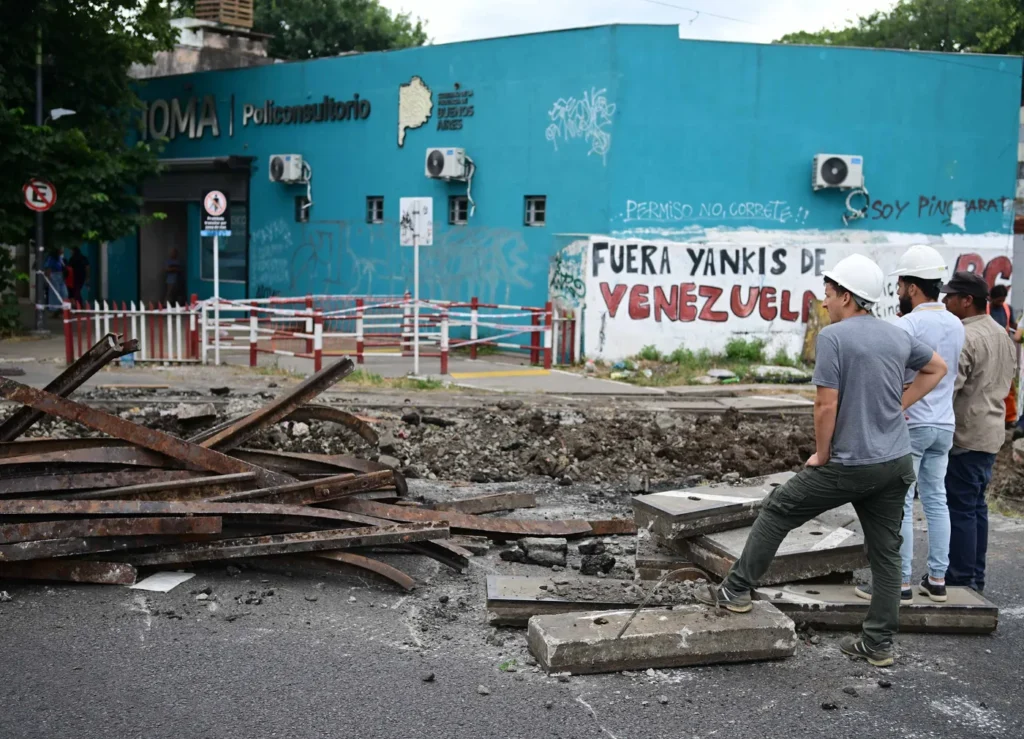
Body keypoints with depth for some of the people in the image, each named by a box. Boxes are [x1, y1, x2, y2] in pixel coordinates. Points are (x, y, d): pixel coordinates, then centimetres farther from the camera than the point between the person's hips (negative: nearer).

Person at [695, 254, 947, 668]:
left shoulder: (833, 337, -13)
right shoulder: (898, 336, 8)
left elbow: (826, 405, -16)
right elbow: (937, 368, 27)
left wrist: (822, 454, -3)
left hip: (850, 465, -6)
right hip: (897, 463, 7)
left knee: (777, 511, 9)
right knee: (885, 553, 11)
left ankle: (737, 590, 15)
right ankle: (878, 644, 17)